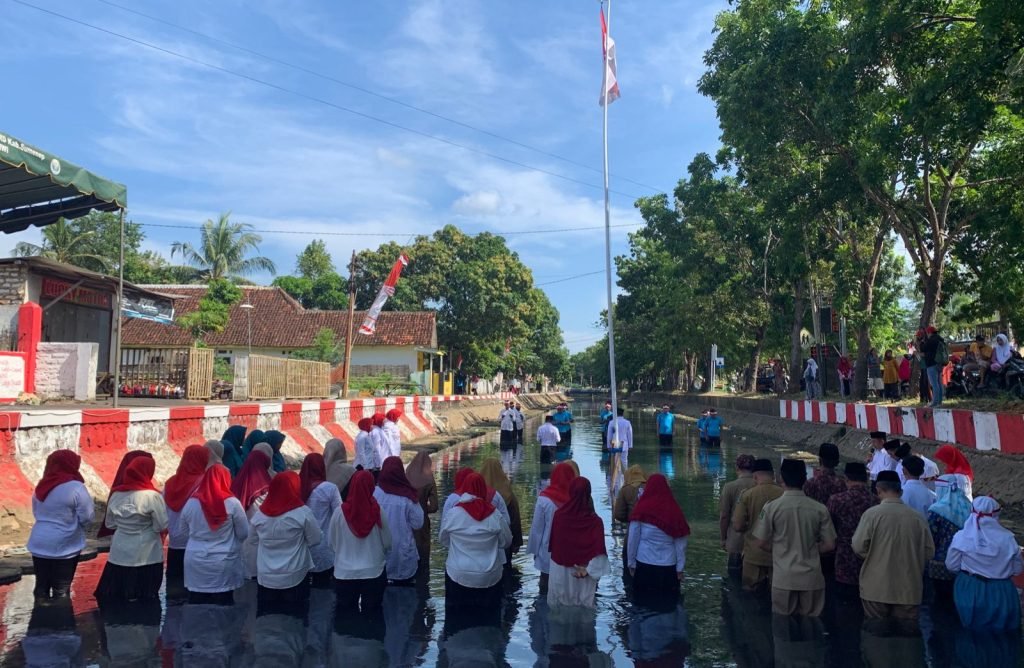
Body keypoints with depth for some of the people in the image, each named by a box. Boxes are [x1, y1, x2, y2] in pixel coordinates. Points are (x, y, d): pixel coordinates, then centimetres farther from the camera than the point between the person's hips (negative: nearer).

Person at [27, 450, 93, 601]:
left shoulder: (41, 486, 5)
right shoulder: (76, 488, -17)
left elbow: (36, 513, 18)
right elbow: (87, 518, -13)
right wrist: (72, 525, 7)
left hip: (39, 545, 6)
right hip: (64, 547, -6)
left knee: (41, 586, 16)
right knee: (61, 590, 4)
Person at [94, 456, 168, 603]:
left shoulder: (116, 493, 3)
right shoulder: (152, 495, -15)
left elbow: (109, 523, 15)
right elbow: (162, 526, -13)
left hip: (119, 555, 5)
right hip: (147, 557, -5)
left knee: (114, 599, 12)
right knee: (145, 600, 4)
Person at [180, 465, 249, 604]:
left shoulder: (190, 503, -3)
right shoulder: (232, 503, -13)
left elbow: (185, 532, 10)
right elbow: (244, 534, -5)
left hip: (195, 564, 3)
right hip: (224, 565, -3)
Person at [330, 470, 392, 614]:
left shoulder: (339, 513, -13)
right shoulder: (377, 512, -14)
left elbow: (332, 543, 1)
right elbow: (387, 543, -4)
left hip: (344, 574, 1)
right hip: (373, 573, 0)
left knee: (346, 614, 16)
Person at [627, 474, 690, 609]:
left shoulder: (641, 510, -8)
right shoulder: (675, 510, -4)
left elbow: (633, 540, -4)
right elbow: (681, 544, -1)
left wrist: (631, 563, 7)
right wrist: (680, 568, 7)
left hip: (644, 565, -1)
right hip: (668, 567, 1)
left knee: (644, 604, 9)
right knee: (667, 605, 10)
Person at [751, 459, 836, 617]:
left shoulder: (771, 507, -10)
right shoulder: (819, 509, -5)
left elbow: (761, 543, -5)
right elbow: (830, 545, 0)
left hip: (784, 578, -1)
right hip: (811, 577, 2)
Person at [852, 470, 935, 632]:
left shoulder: (872, 513, -13)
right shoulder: (917, 517, -4)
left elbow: (858, 546, -12)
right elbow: (929, 551, 2)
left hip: (876, 589, -3)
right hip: (909, 590, 3)